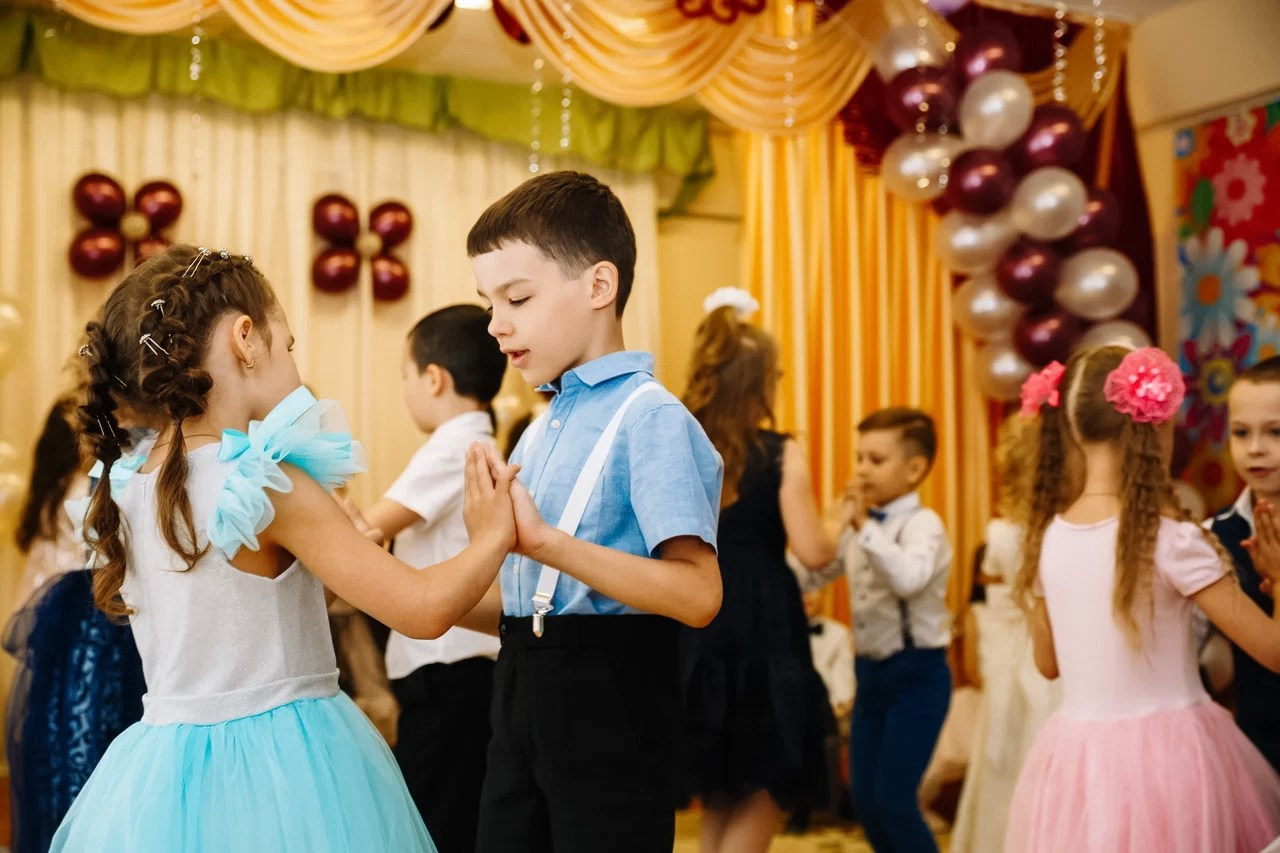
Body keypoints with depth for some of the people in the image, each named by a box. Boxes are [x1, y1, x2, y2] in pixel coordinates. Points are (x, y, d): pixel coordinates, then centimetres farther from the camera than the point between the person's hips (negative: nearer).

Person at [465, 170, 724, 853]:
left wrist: (546, 541, -28)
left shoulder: (649, 418, -12)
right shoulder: (539, 431, 14)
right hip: (523, 694, 8)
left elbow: (698, 593, -24)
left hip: (608, 700, -8)